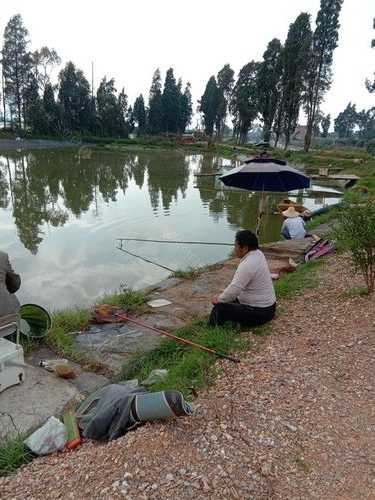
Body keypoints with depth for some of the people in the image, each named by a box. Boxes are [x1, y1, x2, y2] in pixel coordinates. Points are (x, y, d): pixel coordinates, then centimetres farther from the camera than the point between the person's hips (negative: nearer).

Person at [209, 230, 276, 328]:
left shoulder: (247, 264, -25)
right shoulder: (258, 254, 4)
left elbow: (234, 289, -26)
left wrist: (219, 300, -10)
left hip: (259, 313, -10)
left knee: (219, 308, -12)